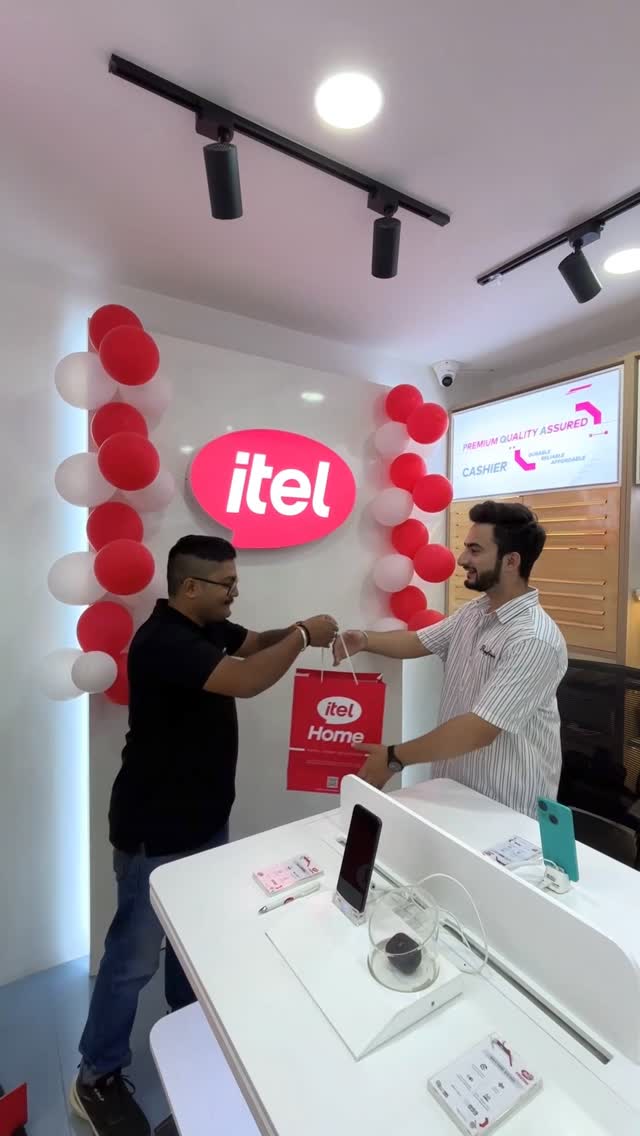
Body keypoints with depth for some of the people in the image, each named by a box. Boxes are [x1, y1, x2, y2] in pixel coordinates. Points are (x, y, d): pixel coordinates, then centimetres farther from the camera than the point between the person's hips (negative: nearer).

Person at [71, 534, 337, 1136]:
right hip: (155, 830, -8)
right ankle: (96, 1078, 32)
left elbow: (256, 642, 8)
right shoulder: (162, 641, -28)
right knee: (136, 954, 10)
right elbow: (246, 680, -37)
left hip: (205, 816, 9)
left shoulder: (207, 628, 1)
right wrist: (303, 636, -24)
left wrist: (295, 632, -13)